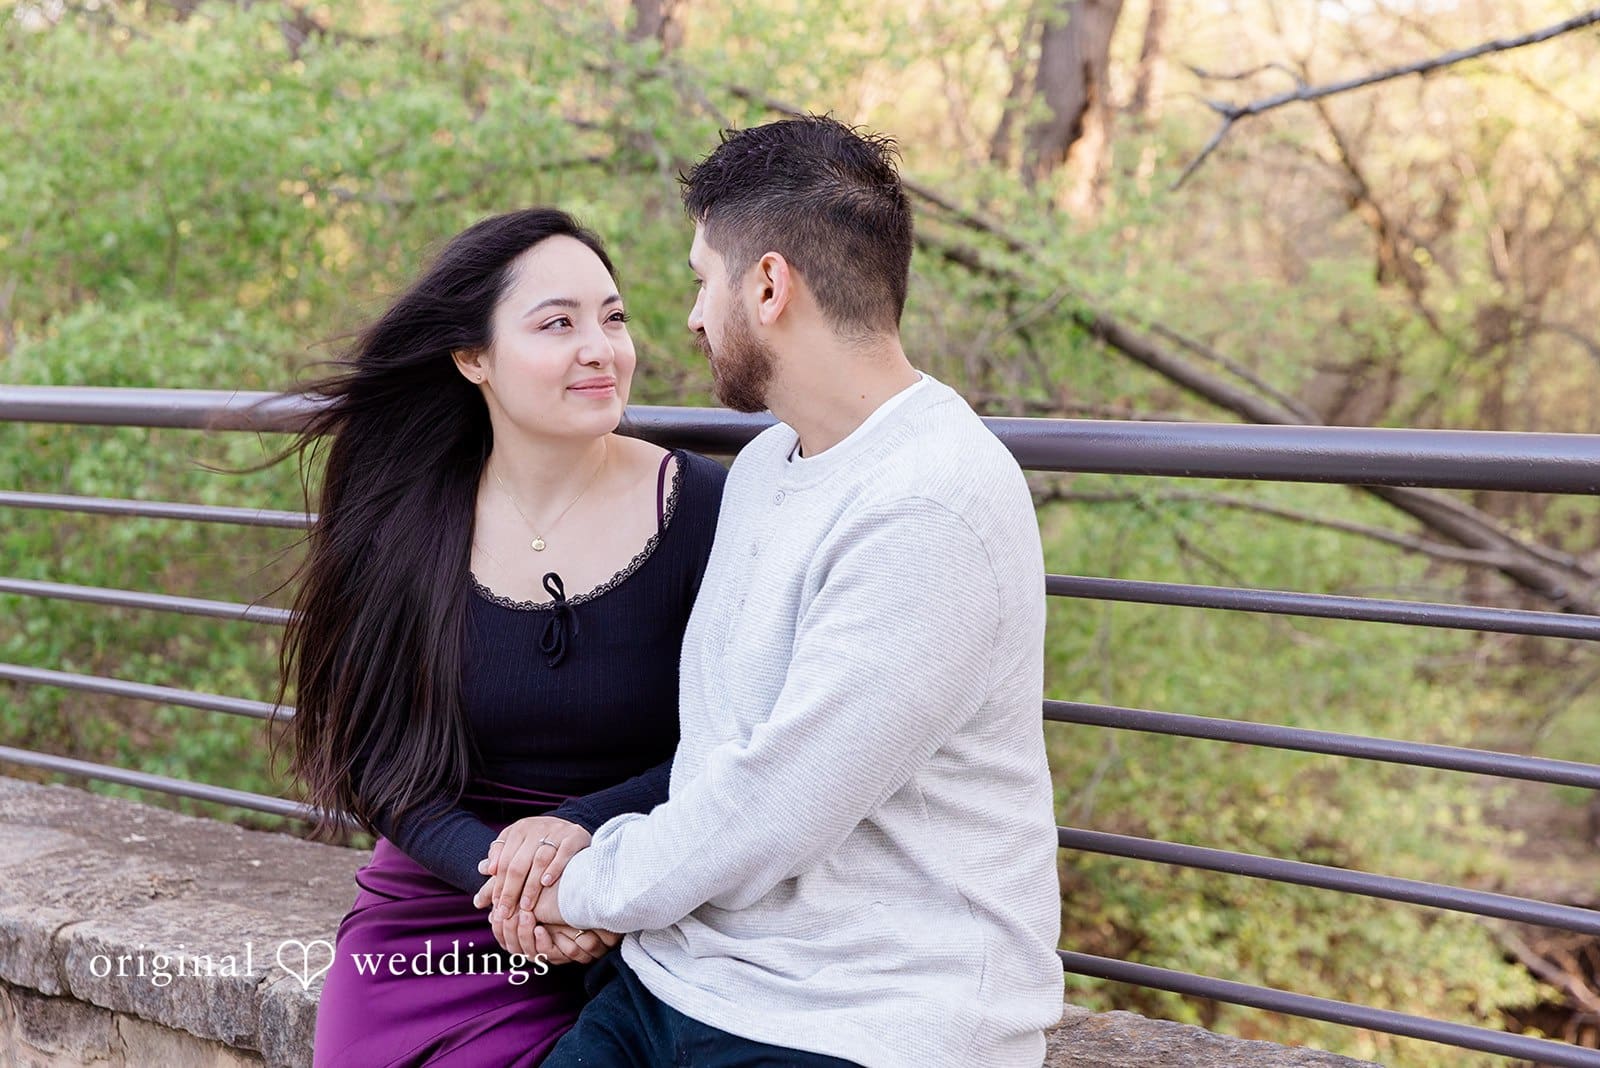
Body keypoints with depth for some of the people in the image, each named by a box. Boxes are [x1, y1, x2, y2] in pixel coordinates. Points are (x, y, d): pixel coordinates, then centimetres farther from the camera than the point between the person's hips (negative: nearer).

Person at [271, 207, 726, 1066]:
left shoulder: (700, 508, -10)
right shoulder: (402, 527, -3)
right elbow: (382, 768, -3)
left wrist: (580, 829, -21)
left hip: (627, 941, -2)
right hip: (424, 935, 2)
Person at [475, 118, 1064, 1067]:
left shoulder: (932, 511, -19)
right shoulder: (764, 464, 13)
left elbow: (777, 800, -19)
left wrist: (589, 887, -5)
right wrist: (575, 835, 2)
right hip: (680, 976, 8)